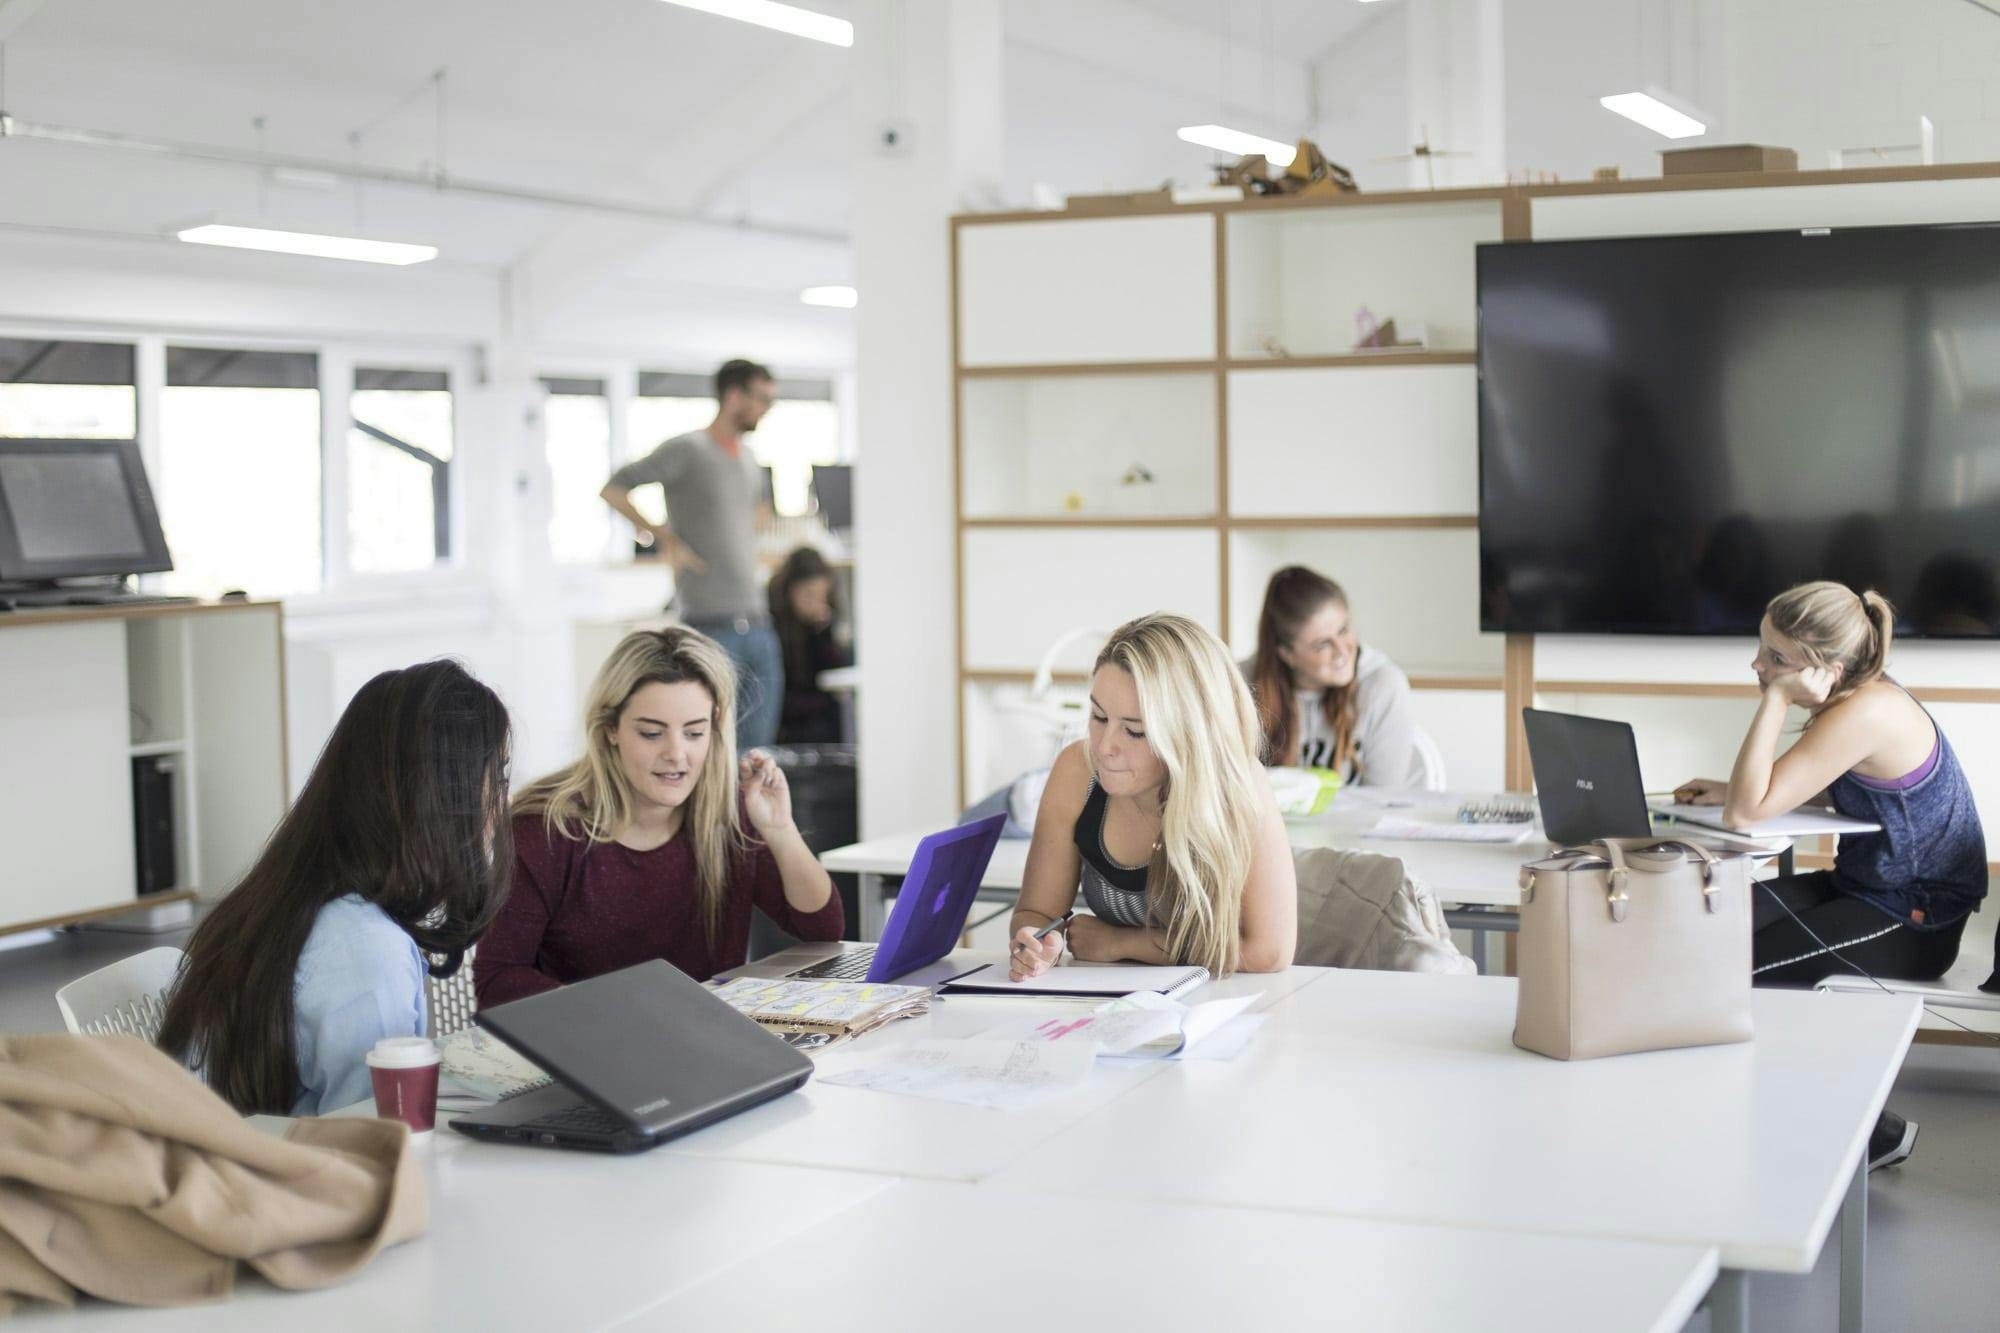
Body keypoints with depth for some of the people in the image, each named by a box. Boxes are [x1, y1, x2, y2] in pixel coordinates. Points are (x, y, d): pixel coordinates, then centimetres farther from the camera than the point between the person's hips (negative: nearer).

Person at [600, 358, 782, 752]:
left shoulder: (750, 462, 17)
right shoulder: (686, 451, -5)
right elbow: (613, 488, -10)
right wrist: (663, 537, -13)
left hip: (758, 626, 7)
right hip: (711, 626, -7)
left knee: (757, 749, 6)